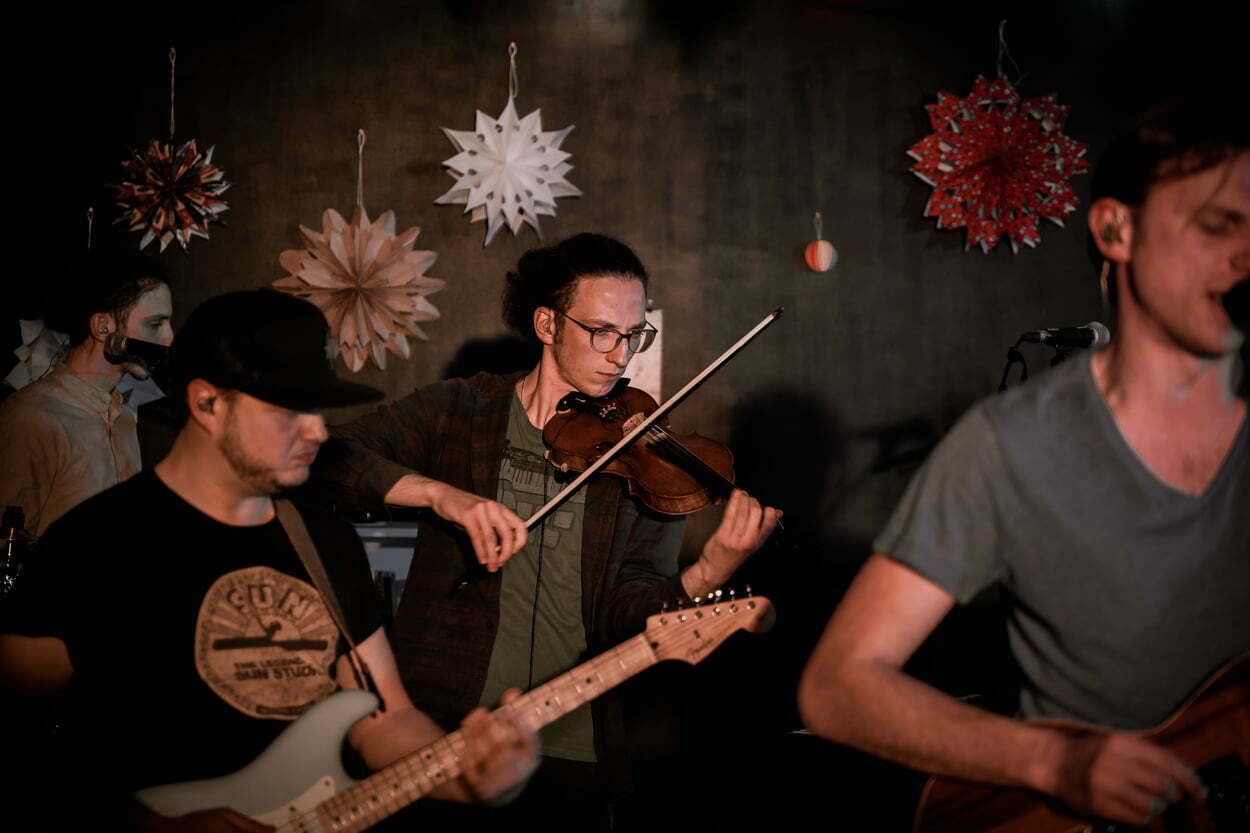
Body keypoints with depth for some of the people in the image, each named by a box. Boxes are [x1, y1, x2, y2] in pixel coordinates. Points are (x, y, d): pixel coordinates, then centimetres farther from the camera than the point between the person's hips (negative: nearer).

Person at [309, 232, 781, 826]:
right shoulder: (459, 412, 0)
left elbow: (625, 615, -8)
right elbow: (326, 458, -12)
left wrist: (709, 573, -27)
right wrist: (440, 493, -26)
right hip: (441, 734, -1)